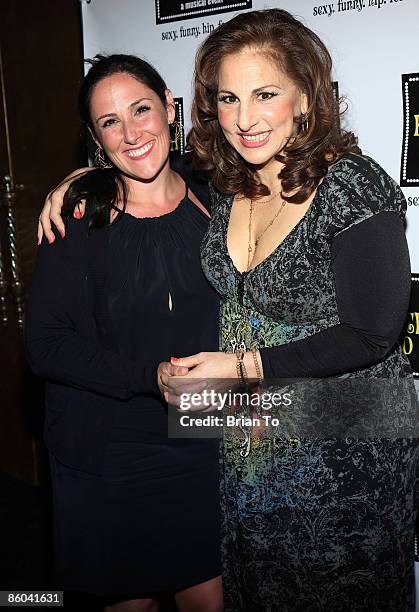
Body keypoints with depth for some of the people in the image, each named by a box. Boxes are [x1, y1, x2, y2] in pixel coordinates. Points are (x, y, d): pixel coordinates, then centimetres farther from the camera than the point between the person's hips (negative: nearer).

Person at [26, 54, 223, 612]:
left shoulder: (211, 202, -1)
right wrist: (152, 377, -21)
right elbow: (46, 345, -12)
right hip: (105, 456, -2)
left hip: (196, 446, 3)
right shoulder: (79, 216, -11)